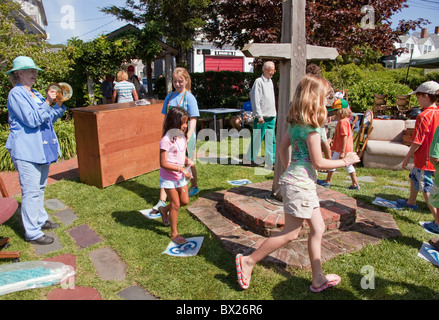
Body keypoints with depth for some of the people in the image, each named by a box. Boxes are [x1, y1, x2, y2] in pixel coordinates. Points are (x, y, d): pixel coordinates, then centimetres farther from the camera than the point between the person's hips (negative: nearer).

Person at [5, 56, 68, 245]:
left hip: (41, 148, 9)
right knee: (31, 191, -6)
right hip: (26, 151, -9)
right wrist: (47, 102, -21)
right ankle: (32, 233, 1)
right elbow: (32, 120, -20)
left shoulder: (35, 94, 16)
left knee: (40, 187, 17)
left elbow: (49, 118, 18)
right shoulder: (16, 94, -10)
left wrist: (59, 105, 4)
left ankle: (40, 220, 31)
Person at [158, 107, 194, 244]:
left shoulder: (182, 137, 1)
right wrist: (181, 169, -25)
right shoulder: (167, 140, -23)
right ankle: (174, 233, 19)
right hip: (169, 177, -7)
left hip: (180, 176, 7)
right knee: (176, 204, 1)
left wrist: (188, 160, -4)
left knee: (185, 201, 13)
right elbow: (163, 163, -23)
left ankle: (164, 210, 41)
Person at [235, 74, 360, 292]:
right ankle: (248, 261, 11)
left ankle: (318, 278, 26)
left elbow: (282, 148, 14)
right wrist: (345, 161, -3)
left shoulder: (295, 122, 9)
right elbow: (318, 163, -15)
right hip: (300, 184, -10)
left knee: (318, 228, 15)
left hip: (293, 179, 10)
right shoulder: (312, 128, -18)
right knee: (291, 233, 2)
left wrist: (288, 170, 24)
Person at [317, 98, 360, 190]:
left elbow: (344, 137, -23)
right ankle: (355, 184, 16)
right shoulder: (345, 120, 12)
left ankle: (327, 182, 17)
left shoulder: (342, 122, -19)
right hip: (348, 148, 10)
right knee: (348, 165, 13)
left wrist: (342, 152, -23)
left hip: (341, 148, -10)